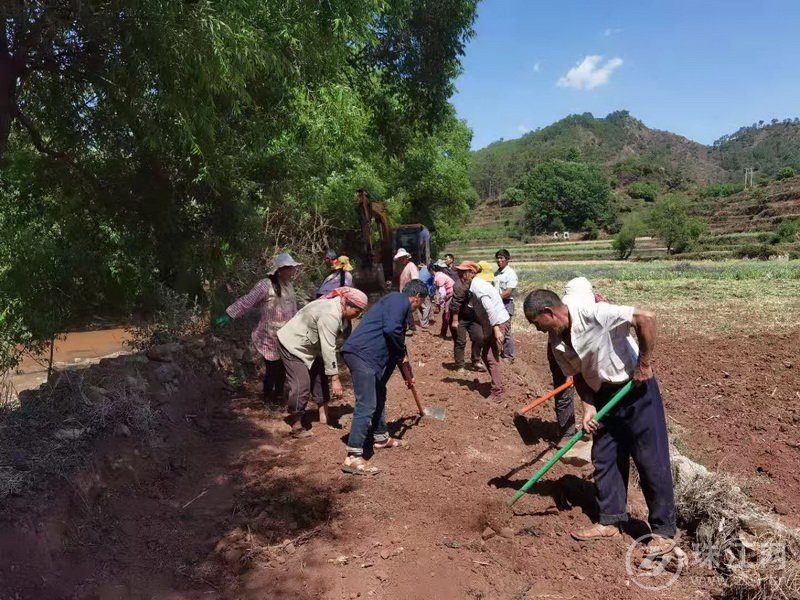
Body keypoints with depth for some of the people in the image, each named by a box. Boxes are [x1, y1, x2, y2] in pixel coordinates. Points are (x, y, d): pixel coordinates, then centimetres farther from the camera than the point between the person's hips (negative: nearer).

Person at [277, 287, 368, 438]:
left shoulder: (337, 306, -2)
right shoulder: (330, 315, -32)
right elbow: (328, 349, -34)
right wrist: (335, 379, -31)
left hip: (308, 346, 10)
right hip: (293, 345, -10)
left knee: (321, 377, 11)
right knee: (301, 384, -13)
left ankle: (324, 417, 21)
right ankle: (296, 427, -1)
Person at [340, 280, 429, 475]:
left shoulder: (398, 304, 27)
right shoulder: (399, 301, -4)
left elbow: (397, 344, 36)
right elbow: (391, 330, -22)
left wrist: (408, 373, 43)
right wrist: (402, 354, -5)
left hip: (364, 355, 11)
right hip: (362, 354, -11)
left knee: (378, 394, 25)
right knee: (366, 405, -11)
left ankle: (381, 437, 41)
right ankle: (353, 458, -10)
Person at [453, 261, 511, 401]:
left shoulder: (477, 286, -18)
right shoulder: (476, 284, 13)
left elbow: (490, 308, -26)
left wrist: (496, 330, -30)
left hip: (500, 323, -10)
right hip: (495, 324, 10)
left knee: (492, 358, -10)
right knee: (485, 354, 17)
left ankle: (497, 394, -6)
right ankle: (497, 385, 28)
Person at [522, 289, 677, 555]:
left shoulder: (593, 313, -28)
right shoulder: (556, 342, -4)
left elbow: (646, 318, -29)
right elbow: (578, 375, 6)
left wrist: (643, 363, -23)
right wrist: (589, 410, -7)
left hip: (637, 388, -7)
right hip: (604, 394, 7)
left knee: (652, 460, 0)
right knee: (603, 458, 10)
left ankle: (664, 532, 12)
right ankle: (610, 521, 24)